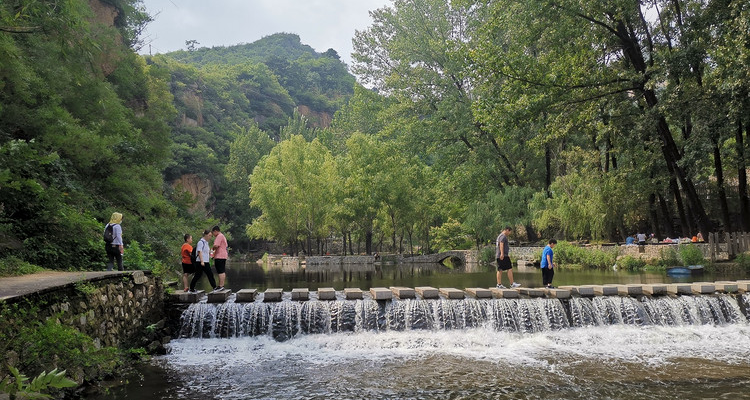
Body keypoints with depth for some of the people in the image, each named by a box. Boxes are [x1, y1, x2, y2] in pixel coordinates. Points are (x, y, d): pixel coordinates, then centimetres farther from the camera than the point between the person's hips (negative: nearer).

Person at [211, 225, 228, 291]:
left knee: (221, 272, -11)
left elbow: (216, 245, -22)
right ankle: (221, 285, 14)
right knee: (223, 271, 10)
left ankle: (221, 286, -12)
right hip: (223, 256, 10)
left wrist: (213, 249, -2)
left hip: (219, 256, -10)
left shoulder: (219, 236, -11)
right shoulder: (222, 236, 22)